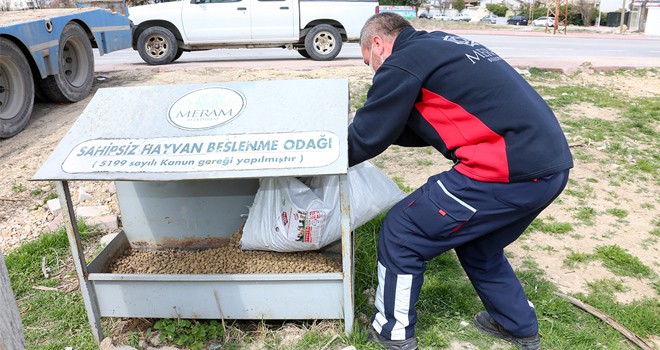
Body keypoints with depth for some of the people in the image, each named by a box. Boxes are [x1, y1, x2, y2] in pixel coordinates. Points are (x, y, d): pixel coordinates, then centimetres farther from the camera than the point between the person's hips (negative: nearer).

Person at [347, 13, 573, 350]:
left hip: (509, 171, -10)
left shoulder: (402, 62, -4)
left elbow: (367, 138, -2)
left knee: (400, 231, 4)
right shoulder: (442, 47, 23)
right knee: (476, 243, 29)